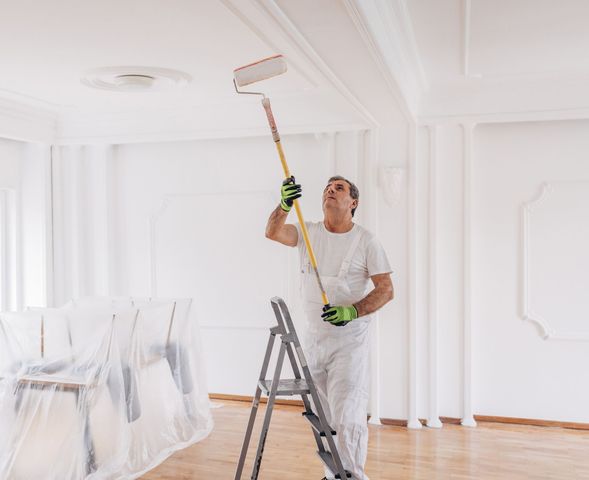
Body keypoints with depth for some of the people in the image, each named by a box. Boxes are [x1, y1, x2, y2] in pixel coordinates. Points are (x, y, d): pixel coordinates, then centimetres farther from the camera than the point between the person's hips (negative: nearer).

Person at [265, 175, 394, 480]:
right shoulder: (309, 232, 3)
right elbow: (273, 233, -15)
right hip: (313, 338, 5)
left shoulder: (366, 241, -6)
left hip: (350, 342, -4)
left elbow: (386, 289, -9)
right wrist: (284, 206, -34)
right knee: (322, 417, 16)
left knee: (346, 418, -8)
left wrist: (353, 311, -24)